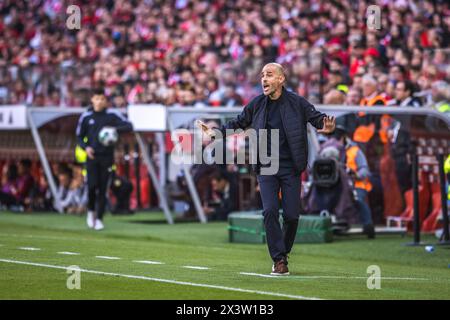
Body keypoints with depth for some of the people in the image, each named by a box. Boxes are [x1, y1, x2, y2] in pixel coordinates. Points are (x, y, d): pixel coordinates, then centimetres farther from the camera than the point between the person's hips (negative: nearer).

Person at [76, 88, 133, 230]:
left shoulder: (112, 115, -1)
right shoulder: (86, 116, 3)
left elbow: (129, 126, -8)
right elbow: (79, 136, 11)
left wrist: (115, 129, -25)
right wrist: (86, 147, -8)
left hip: (107, 157, 0)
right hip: (92, 156, 0)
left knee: (102, 189, -1)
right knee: (92, 185, -13)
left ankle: (99, 219, 8)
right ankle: (91, 210, 14)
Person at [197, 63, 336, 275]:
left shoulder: (297, 103, -4)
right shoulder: (256, 104, 3)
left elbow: (317, 118, -2)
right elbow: (239, 122, 17)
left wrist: (327, 128, -24)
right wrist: (217, 132, 7)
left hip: (290, 168, -1)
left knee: (292, 215, -1)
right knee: (270, 211, -13)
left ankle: (283, 253, 23)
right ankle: (279, 260, -4)